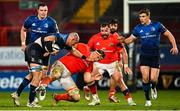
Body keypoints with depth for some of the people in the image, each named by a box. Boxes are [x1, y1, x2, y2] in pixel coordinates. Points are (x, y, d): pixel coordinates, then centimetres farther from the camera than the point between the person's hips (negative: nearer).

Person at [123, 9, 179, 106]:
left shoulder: (157, 25, -4)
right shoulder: (138, 28, 3)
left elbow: (169, 35, 2)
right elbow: (130, 39, 10)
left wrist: (174, 46, -9)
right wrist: (123, 40, -12)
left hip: (155, 56, -2)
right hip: (144, 56, 2)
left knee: (153, 79, -9)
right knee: (145, 78, -11)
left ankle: (153, 88, 29)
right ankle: (148, 100, 3)